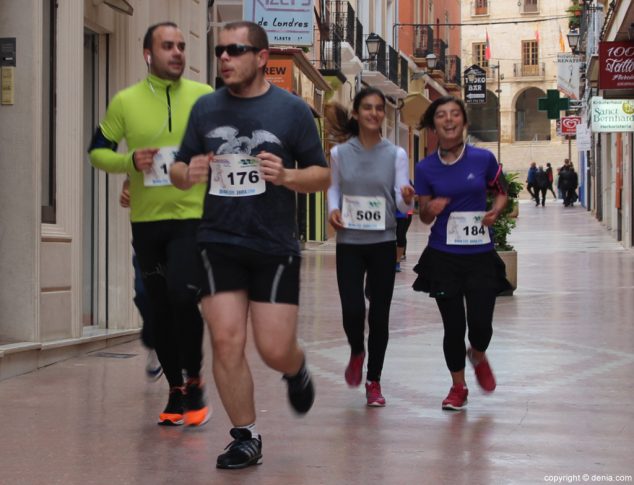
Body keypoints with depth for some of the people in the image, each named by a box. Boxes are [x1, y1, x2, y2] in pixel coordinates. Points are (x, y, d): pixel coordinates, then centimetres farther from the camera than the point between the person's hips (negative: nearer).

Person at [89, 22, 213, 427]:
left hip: (193, 216, -2)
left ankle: (194, 381, 2)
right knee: (162, 309, 10)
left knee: (182, 295, -19)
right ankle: (176, 391, 25)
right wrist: (130, 161, -12)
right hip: (147, 220, 2)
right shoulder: (125, 102, 1)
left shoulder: (205, 97, -1)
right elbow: (98, 151, 7)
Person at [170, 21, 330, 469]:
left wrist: (287, 176, -19)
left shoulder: (292, 109, -1)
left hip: (275, 247, -2)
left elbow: (323, 176, 2)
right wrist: (188, 174, -11)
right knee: (226, 342, -5)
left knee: (275, 350, -2)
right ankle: (246, 438, 11)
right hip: (219, 243, 2)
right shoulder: (206, 108, 6)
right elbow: (180, 168, 13)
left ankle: (298, 370, 35)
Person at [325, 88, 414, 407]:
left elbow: (402, 204, -4)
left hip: (383, 243, 0)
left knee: (379, 313, 2)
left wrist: (408, 198, -27)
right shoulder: (340, 153, 1)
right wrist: (333, 209, -6)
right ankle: (357, 353, 25)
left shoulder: (396, 154, -1)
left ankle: (374, 381, 19)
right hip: (349, 243, 0)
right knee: (352, 310, -11)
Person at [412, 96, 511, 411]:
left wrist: (495, 211, -9)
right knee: (453, 326, 4)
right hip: (443, 257, 0)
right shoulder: (425, 168, -1)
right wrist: (431, 209, -16)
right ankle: (458, 387, 27)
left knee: (480, 324, -5)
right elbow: (424, 216, 7)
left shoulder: (484, 159, -4)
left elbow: (502, 192, 12)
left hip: (481, 255, 0)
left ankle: (478, 357, 33)